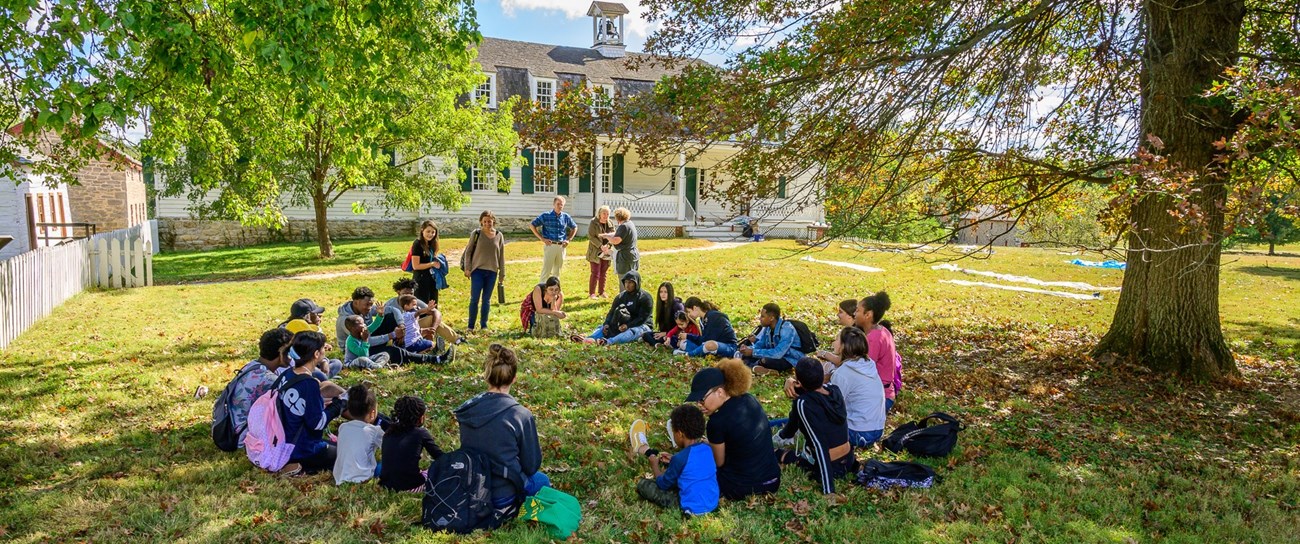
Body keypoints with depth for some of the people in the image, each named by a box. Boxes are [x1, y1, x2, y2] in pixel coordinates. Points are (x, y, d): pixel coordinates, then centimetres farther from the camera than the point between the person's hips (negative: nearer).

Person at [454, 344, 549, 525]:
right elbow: (531, 465, -11)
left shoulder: (467, 410, -7)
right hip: (502, 497, -5)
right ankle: (502, 514, 10)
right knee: (542, 480, 25)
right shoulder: (521, 415, -22)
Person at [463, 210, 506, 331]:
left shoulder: (499, 236, 5)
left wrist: (502, 273, 8)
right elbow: (468, 251, 2)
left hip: (492, 272, 2)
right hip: (477, 271, -2)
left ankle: (484, 325, 18)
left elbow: (501, 256, 9)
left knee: (486, 300, 8)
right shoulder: (476, 233, -2)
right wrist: (467, 268, -5)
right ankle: (470, 326, 7)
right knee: (475, 299, -2)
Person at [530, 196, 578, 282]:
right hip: (550, 246, -4)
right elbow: (532, 225, -2)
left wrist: (569, 240, 9)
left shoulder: (566, 217, 7)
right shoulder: (546, 216, -4)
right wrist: (542, 239, -7)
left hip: (561, 246, 4)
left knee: (557, 271, 13)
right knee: (546, 271, -5)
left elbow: (574, 227, 22)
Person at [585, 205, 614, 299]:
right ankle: (591, 293, 5)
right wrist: (600, 246, -20)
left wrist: (607, 246, -13)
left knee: (604, 273, 10)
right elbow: (591, 236, -13)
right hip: (595, 252, -5)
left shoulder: (610, 224, 6)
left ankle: (601, 292, 22)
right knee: (595, 273, -4)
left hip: (607, 252, 5)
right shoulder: (593, 223, -8)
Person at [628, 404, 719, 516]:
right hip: (712, 503, 7)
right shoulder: (707, 449, -5)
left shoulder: (680, 458, -24)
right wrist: (674, 460, 16)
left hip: (692, 509, -7)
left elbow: (663, 484, -7)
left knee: (642, 484, 1)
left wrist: (654, 465, 10)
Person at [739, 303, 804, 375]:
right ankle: (755, 367, -23)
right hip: (775, 356, 8)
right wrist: (747, 348, -18)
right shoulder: (767, 327, -4)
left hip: (790, 360, -8)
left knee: (764, 360, -36)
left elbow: (778, 354, -34)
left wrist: (753, 352, -32)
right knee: (743, 353, -2)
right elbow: (759, 345, 5)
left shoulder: (786, 329, -26)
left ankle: (749, 365, -10)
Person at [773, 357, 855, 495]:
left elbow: (820, 446, -25)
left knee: (773, 452, 14)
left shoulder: (803, 403, -24)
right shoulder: (834, 389, -5)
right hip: (848, 461, 7)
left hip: (828, 467, -7)